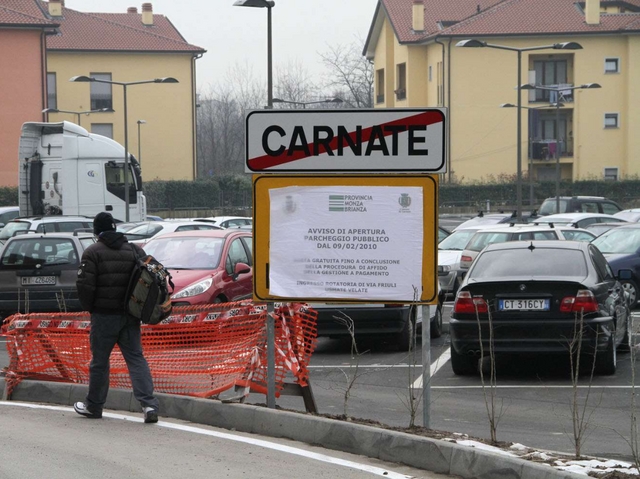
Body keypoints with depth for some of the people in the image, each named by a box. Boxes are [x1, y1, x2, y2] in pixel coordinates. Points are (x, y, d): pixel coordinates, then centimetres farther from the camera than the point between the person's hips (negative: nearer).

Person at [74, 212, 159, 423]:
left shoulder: (93, 253, -9)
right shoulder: (134, 250, 6)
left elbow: (85, 285, -14)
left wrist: (90, 308, 2)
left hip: (104, 316, -4)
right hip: (130, 316, 4)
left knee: (99, 360, 8)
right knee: (136, 358, 4)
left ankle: (94, 406, 20)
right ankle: (149, 404, -10)